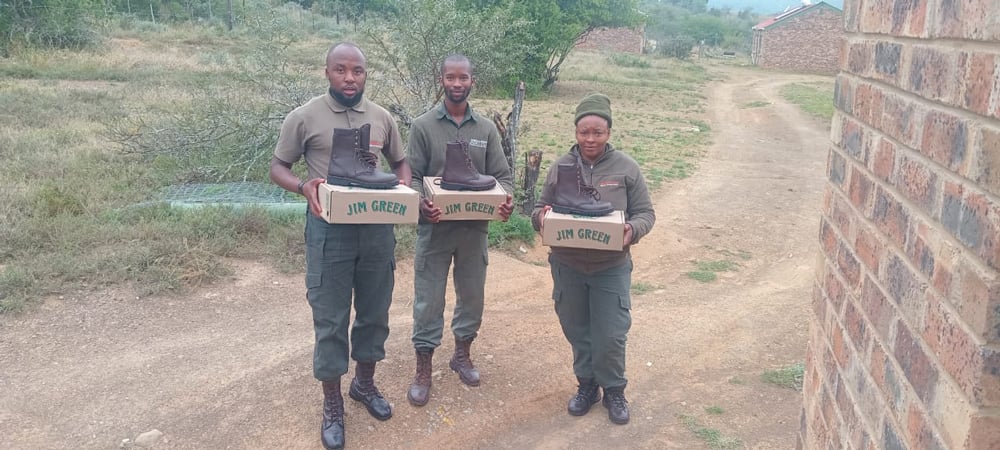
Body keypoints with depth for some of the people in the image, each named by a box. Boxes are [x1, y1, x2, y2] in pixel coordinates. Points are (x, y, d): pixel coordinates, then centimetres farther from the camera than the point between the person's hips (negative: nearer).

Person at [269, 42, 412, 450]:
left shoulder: (382, 118, 5)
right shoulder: (304, 117, -5)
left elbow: (399, 162, 17)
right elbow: (278, 168, 0)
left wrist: (404, 186, -6)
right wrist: (303, 186, -22)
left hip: (376, 228, 4)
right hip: (329, 230, -4)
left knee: (374, 312, 15)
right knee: (331, 320, 4)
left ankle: (365, 383, 37)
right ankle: (332, 405, 20)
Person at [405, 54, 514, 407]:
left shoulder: (486, 129, 4)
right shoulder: (423, 126, -3)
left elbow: (501, 175, 4)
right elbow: (412, 176, -5)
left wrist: (506, 199, -18)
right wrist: (421, 203, -26)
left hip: (475, 228, 3)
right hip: (435, 227, -3)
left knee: (472, 295, 15)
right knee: (428, 299, 4)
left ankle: (462, 355, 36)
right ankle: (423, 370, 18)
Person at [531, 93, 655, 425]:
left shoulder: (626, 167, -4)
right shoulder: (560, 166, 0)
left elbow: (645, 213, 0)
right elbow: (540, 210, 7)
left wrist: (632, 230, -22)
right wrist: (541, 217, -18)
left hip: (611, 269, -2)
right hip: (567, 267, 2)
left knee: (610, 335, 3)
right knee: (577, 331, 14)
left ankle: (614, 390, 26)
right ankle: (586, 384, 35)